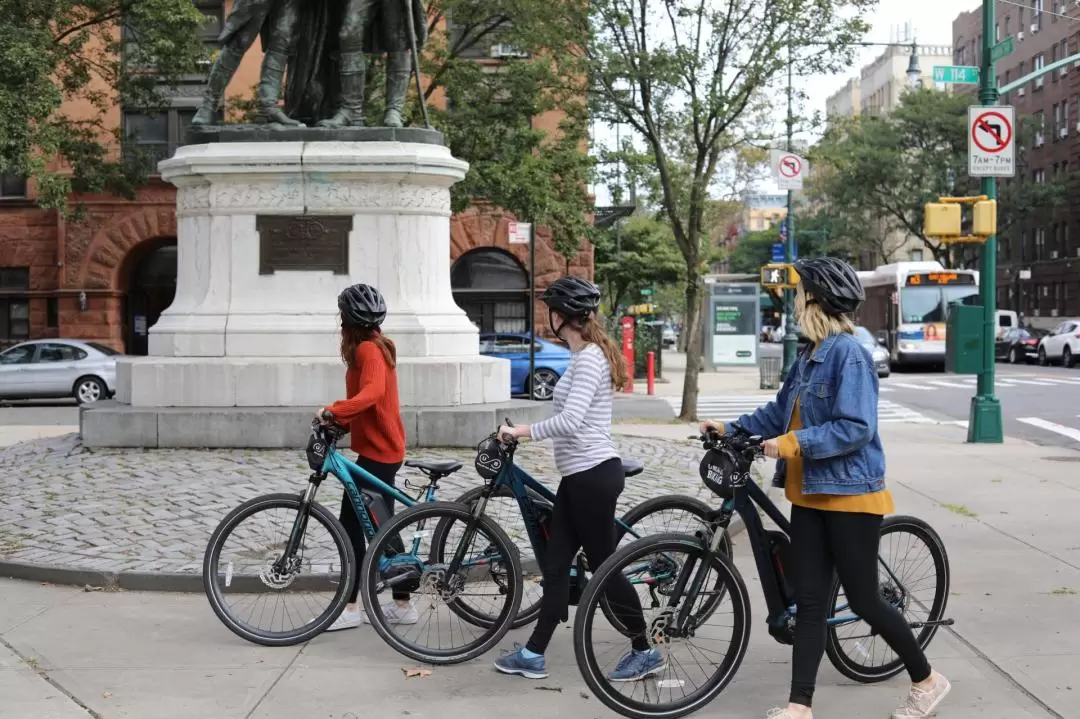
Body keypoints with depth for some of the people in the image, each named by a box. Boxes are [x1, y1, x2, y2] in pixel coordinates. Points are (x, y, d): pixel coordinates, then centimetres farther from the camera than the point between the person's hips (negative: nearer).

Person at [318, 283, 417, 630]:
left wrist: (333, 411, -44)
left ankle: (349, 608, -1)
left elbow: (371, 393, -34)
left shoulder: (367, 349, -16)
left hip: (376, 451, -10)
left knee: (351, 525, -5)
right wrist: (340, 418, 17)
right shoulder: (379, 345, 15)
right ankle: (402, 604, 17)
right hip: (384, 449, 10)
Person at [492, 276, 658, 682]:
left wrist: (522, 431, -17)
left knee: (604, 565, 0)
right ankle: (533, 654, 14)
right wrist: (528, 432, 16)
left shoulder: (588, 358, -17)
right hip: (581, 474, 10)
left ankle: (644, 652, 13)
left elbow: (570, 420, -27)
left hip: (593, 474, -10)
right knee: (555, 565, 10)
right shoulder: (587, 355, 14)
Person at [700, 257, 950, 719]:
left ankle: (927, 681, 22)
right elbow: (780, 412, 18)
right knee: (809, 603, 6)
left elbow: (856, 429, -23)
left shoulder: (849, 354, -17)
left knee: (863, 600, 2)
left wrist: (792, 443, -24)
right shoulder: (811, 356, 10)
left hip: (849, 496, -8)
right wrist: (731, 429, 13)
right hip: (809, 496, 8)